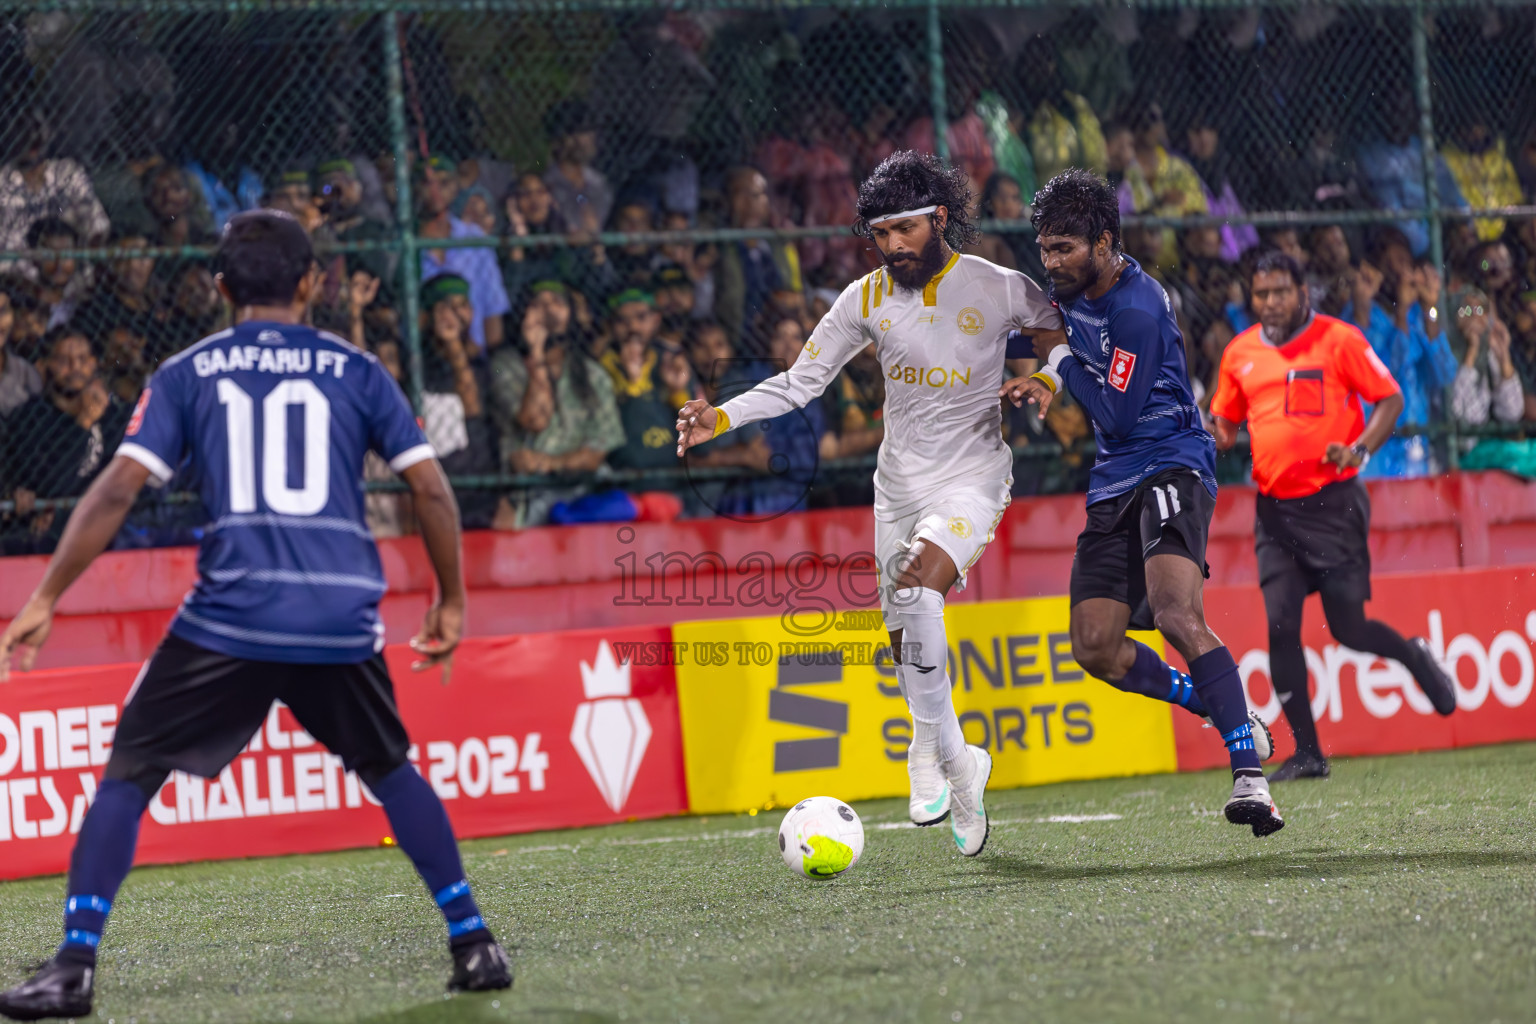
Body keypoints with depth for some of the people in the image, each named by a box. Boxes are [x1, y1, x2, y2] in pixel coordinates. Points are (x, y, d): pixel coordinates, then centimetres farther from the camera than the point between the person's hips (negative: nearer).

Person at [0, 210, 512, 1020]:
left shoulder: (187, 374, 9)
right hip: (341, 621, 2)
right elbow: (430, 487, 7)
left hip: (229, 617, -2)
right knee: (389, 770, 23)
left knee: (129, 773, 6)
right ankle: (472, 943, 19)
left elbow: (118, 488, 0)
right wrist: (450, 603, 18)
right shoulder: (356, 371, 12)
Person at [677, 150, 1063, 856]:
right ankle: (955, 761, 31)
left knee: (916, 591, -29)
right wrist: (720, 419, -11)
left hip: (973, 474, -4)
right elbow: (800, 382, 2)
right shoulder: (867, 299, -1)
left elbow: (1073, 332, 6)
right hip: (900, 482, 4)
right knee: (906, 644, 6)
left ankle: (939, 756, -17)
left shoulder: (998, 289, -9)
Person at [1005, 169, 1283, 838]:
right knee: (1096, 648, 1)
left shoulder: (1137, 311, -20)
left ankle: (1248, 773, -30)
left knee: (1176, 616, -29)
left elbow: (1116, 418, -22)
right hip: (1114, 482, 9)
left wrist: (1060, 359, -9)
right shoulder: (1071, 287, 7)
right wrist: (1048, 380, 11)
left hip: (1170, 467, -9)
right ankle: (1231, 716, 17)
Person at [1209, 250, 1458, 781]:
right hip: (1274, 510, 4)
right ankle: (1306, 753, 1)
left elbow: (1390, 399, 0)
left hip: (1333, 502, -4)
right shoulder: (1240, 353, 9)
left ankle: (1415, 657, 31)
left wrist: (1360, 450, -16)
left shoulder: (1340, 339, -4)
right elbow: (1225, 419, 20)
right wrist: (1219, 437, -4)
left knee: (1348, 629, -3)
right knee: (1281, 626, -6)